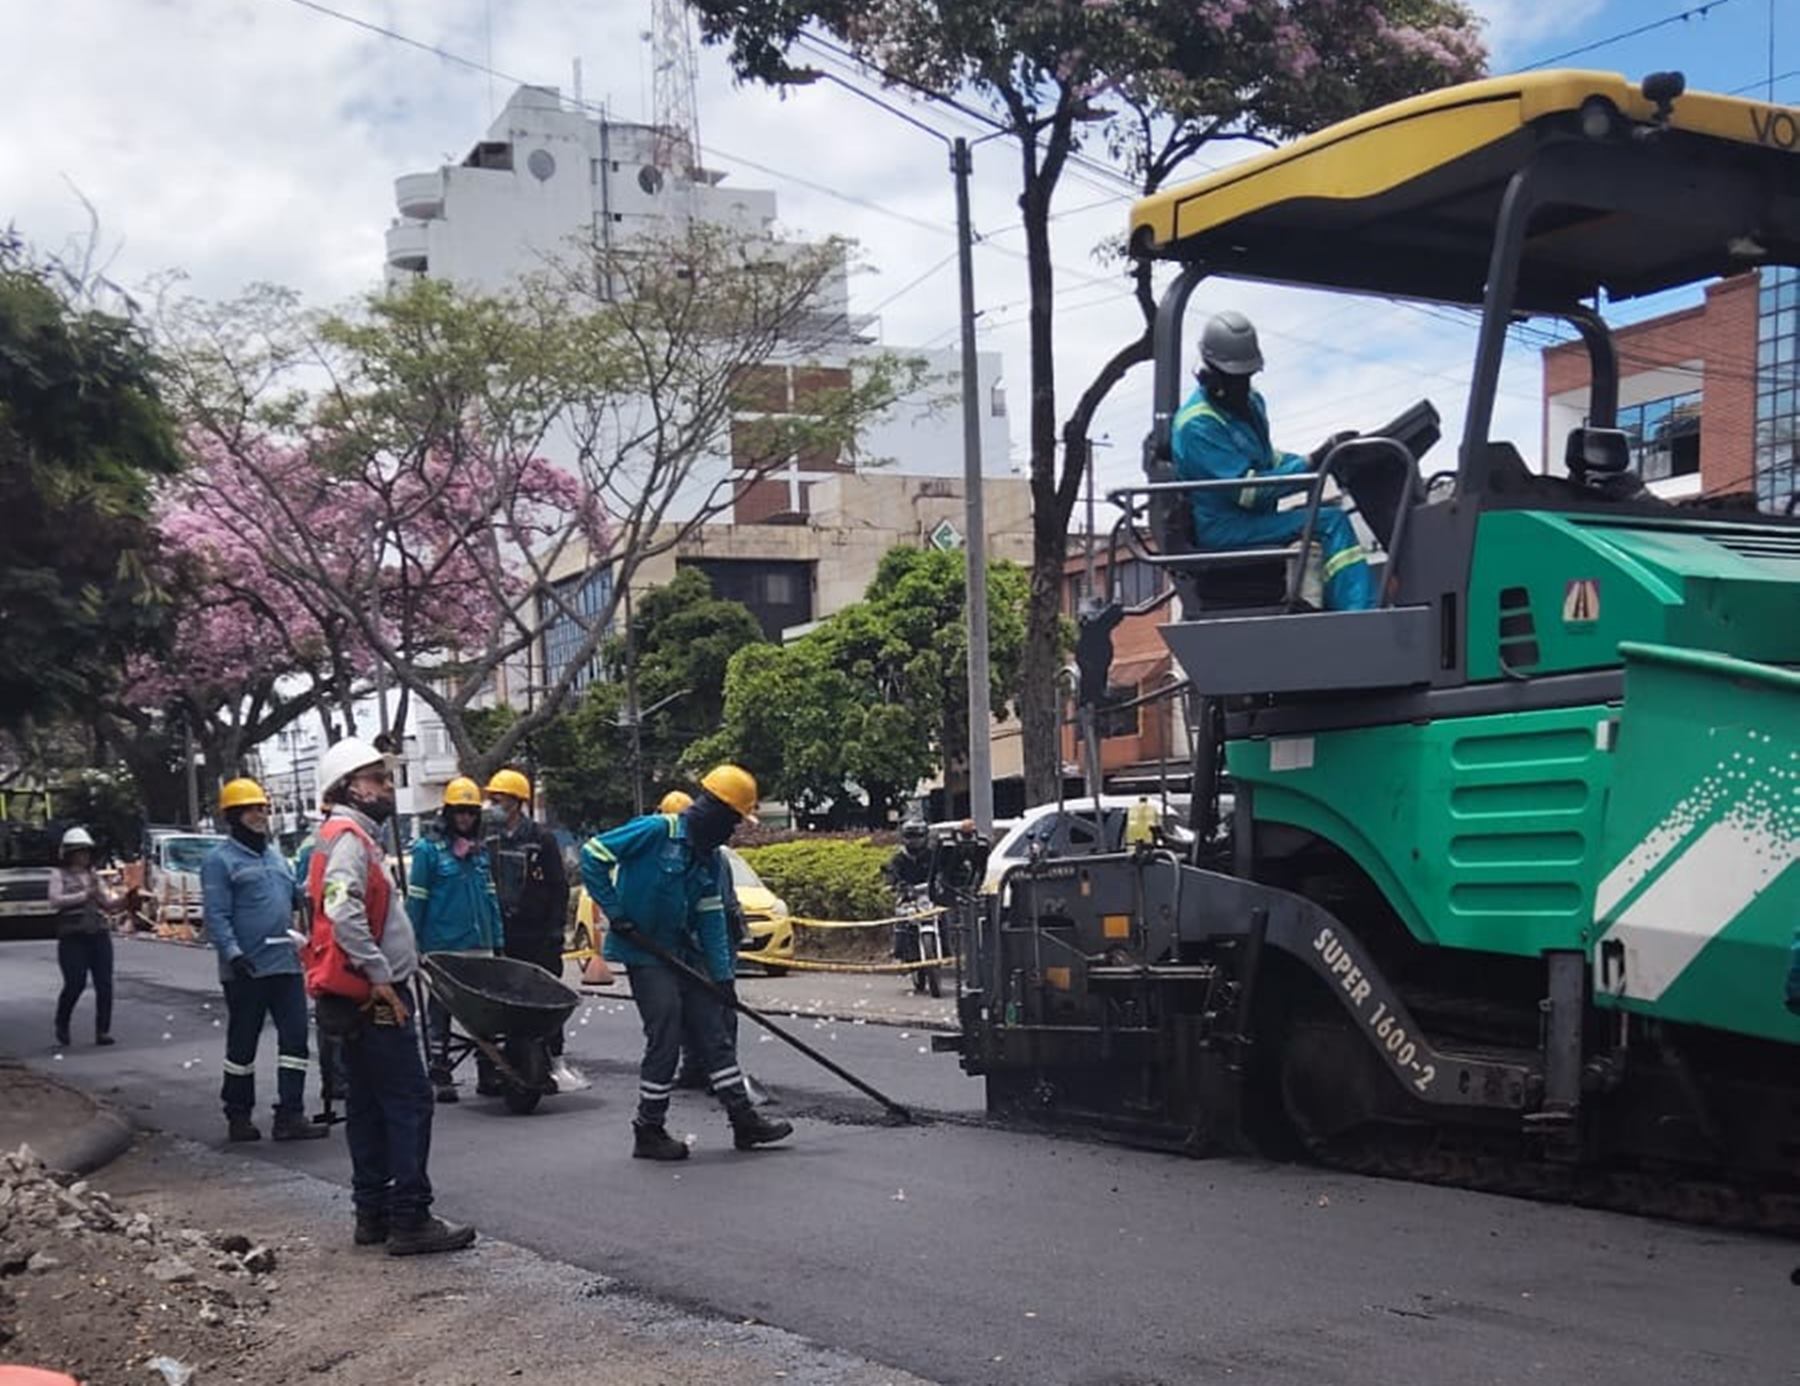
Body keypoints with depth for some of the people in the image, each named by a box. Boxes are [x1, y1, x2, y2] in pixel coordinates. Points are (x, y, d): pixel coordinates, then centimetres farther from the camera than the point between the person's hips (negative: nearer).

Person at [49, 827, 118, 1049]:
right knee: (75, 983, -8)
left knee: (104, 984, -3)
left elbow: (108, 904, 16)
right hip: (73, 937, -4)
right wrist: (84, 895, -14)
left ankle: (103, 1031, 3)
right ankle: (62, 1025, 18)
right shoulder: (60, 876, 4)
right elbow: (55, 901, -12)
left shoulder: (93, 876, 17)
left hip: (99, 934, 4)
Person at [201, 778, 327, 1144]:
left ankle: (290, 1115, 4)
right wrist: (233, 953, -24)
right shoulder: (220, 860, -5)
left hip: (287, 964, 6)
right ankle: (238, 1117, 17)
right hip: (247, 970, -6)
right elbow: (216, 916, -13)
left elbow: (296, 895, 23)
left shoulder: (275, 854, 17)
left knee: (295, 1038, 1)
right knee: (243, 1043, 5)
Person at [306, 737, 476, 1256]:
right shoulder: (348, 837, -14)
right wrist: (379, 975, -24)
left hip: (361, 998, 11)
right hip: (374, 997, -11)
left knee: (368, 1105, 13)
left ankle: (373, 1214, 19)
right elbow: (343, 912, -28)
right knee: (409, 1102, -9)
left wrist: (397, 959, 18)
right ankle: (410, 1219, -9)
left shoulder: (355, 836, 18)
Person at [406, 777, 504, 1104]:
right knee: (440, 1013, 3)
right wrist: (414, 944, -9)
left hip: (479, 946, 5)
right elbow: (415, 899, -5)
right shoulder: (429, 849, -4)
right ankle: (440, 1076, 9)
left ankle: (488, 1073, 12)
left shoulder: (480, 850, 13)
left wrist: (497, 940, 12)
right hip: (443, 947, -5)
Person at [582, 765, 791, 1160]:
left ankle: (744, 1120, 14)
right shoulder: (657, 831, -17)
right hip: (644, 952, -8)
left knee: (714, 1032, 8)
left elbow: (712, 917, 9)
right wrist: (615, 913, -18)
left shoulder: (710, 859, 7)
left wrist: (721, 974, 3)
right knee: (666, 1036, -8)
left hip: (684, 953, 8)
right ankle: (648, 1132, 5)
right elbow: (593, 854, -17)